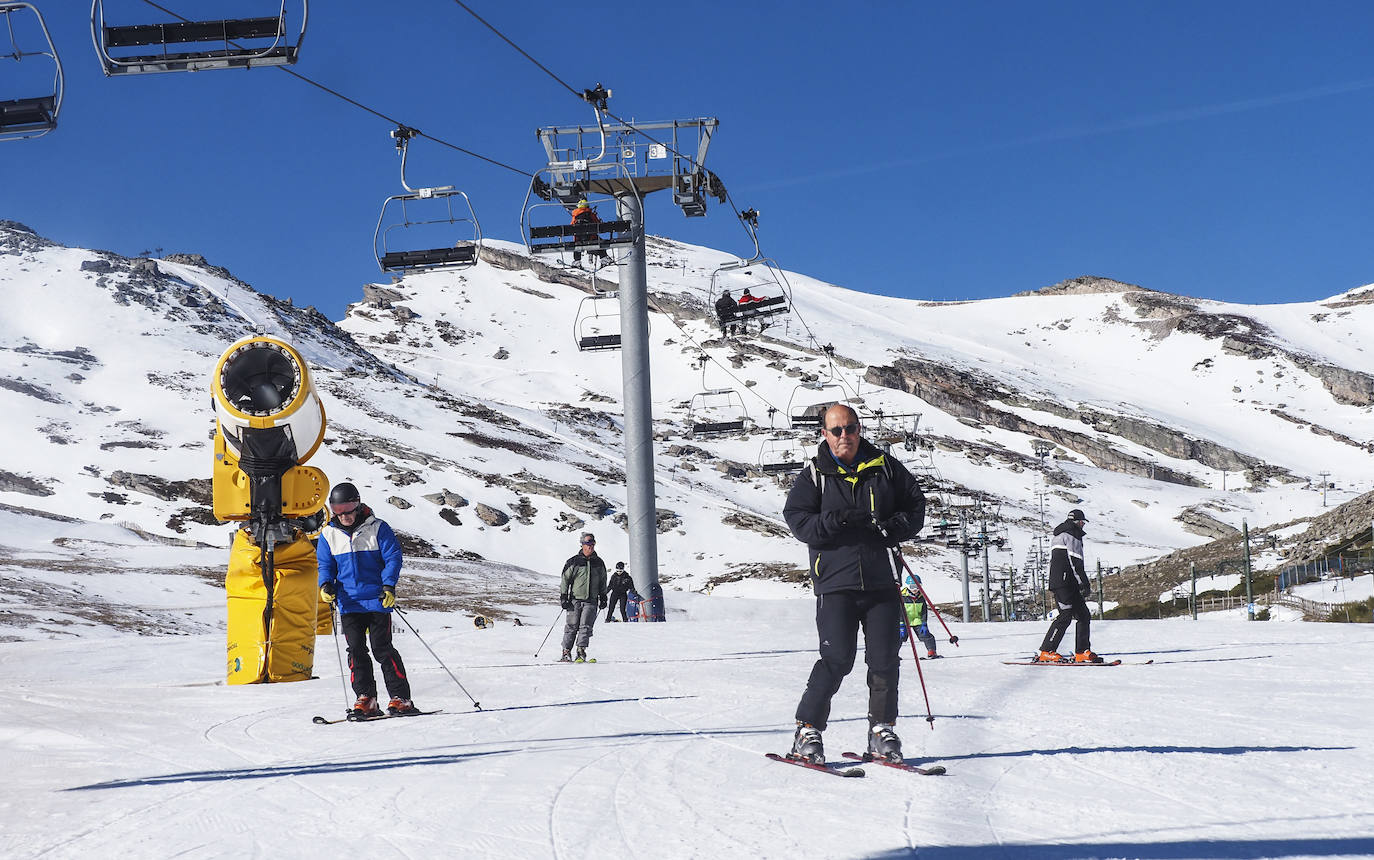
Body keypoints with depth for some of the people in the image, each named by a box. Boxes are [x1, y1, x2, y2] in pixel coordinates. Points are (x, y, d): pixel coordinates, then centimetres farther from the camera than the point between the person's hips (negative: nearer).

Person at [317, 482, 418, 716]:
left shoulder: (377, 528, -2)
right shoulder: (329, 534, 8)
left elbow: (393, 557, -3)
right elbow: (325, 564, 16)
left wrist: (389, 586, -16)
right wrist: (325, 584, -5)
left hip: (377, 600, -4)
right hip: (349, 603, 4)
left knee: (382, 649, -7)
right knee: (356, 650, 0)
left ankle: (401, 698, -2)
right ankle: (365, 699, 6)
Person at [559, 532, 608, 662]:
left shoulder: (599, 563, 10)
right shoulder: (573, 562, -1)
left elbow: (603, 582, 20)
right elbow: (565, 580, 2)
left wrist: (603, 598, 17)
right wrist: (563, 597, -4)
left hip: (591, 601, 2)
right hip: (575, 600, -2)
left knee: (585, 626, -8)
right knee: (572, 626, -1)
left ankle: (581, 651, -7)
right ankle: (566, 652, 5)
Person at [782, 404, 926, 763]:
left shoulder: (886, 468, 10)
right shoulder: (814, 475, 5)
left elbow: (915, 505, 14)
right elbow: (796, 518, -1)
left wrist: (892, 527, -6)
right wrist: (834, 521, -18)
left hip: (882, 582, 3)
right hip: (836, 582, -3)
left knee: (884, 660, 4)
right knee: (836, 659, -10)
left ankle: (882, 731, 18)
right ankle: (808, 731, 2)